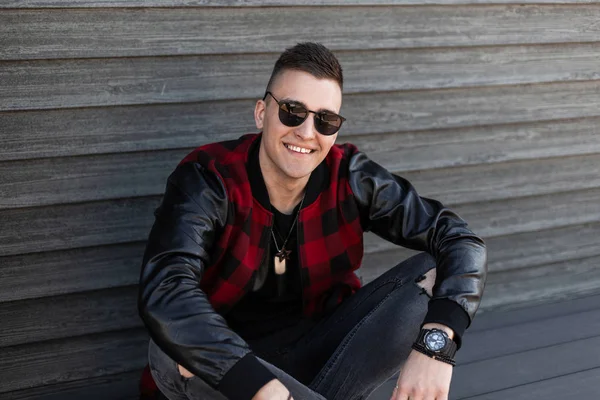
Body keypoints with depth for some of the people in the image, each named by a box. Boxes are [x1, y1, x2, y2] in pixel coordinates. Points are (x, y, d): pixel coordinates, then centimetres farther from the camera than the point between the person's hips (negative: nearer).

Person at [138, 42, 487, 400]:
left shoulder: (351, 178, -9)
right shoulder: (207, 180, -19)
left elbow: (461, 242, -12)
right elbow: (164, 294, -35)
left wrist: (435, 343, -31)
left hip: (323, 351, 2)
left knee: (432, 277, -16)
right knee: (175, 354, -37)